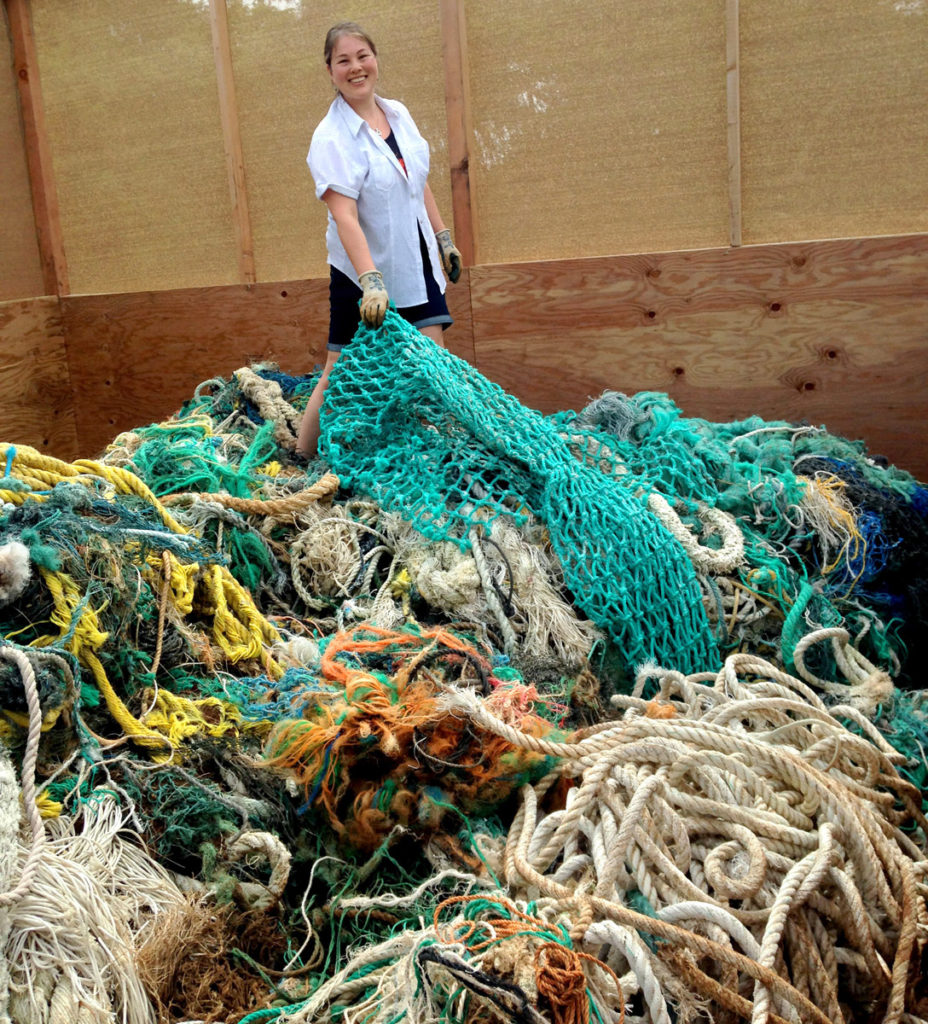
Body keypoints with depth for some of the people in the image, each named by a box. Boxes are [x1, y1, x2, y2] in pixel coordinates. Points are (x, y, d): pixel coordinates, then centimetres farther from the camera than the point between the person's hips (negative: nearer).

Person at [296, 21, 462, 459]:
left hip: (416, 264, 6)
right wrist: (371, 282, -36)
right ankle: (302, 460, 14)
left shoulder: (398, 114, 5)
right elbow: (344, 216, -27)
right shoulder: (331, 137, -16)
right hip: (362, 272, -6)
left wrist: (444, 238, 18)